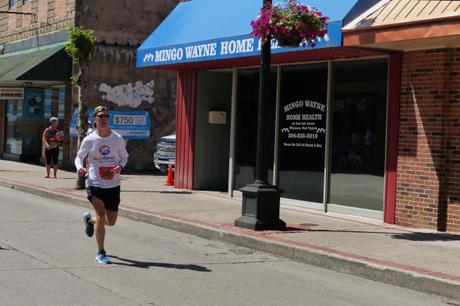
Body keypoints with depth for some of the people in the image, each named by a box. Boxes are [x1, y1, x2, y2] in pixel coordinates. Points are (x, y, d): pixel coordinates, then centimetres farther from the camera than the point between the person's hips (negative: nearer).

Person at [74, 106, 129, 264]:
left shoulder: (117, 139, -1)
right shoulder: (89, 140, -3)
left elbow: (124, 157, 12)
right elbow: (79, 157, 10)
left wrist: (120, 166, -11)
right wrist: (79, 167, -12)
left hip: (113, 185, 2)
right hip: (95, 183, -2)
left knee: (111, 221, 8)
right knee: (101, 215, -17)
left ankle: (89, 219, 43)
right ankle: (100, 253, -2)